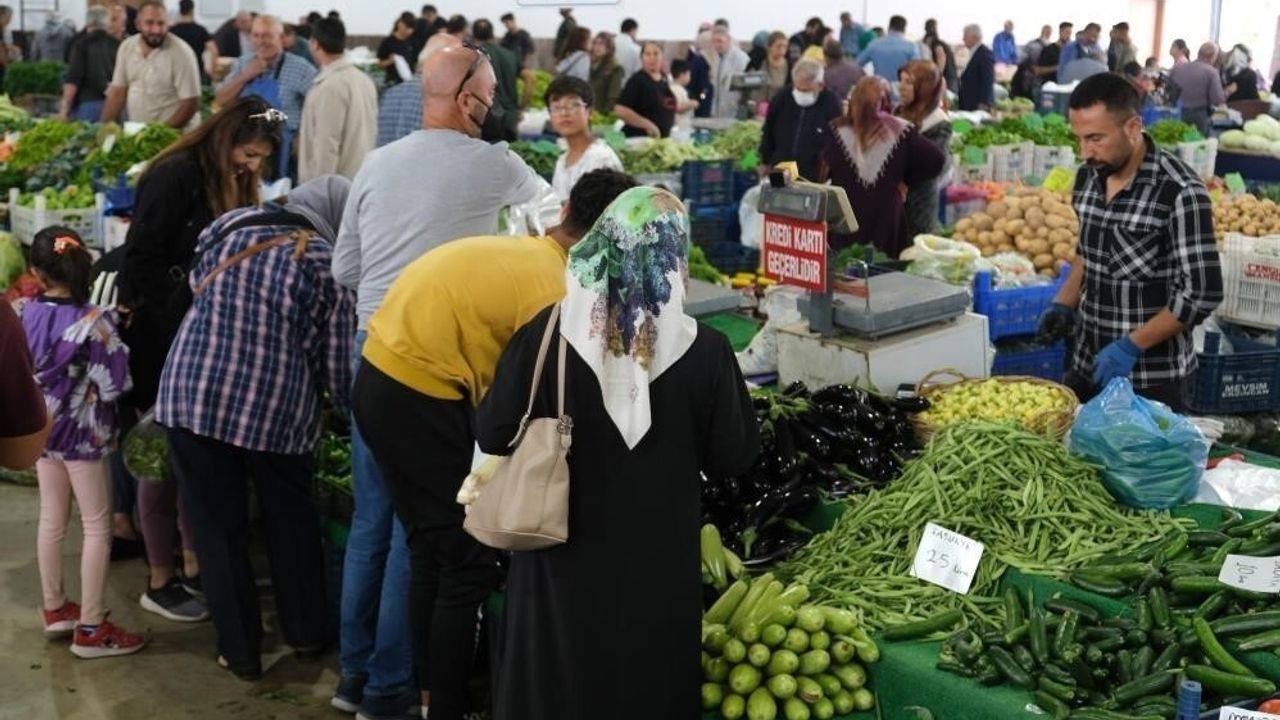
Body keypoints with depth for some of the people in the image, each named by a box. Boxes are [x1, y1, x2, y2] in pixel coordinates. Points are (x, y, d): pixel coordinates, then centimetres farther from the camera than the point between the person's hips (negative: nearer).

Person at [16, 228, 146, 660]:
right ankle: (90, 630, 6)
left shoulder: (22, 312, -5)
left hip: (41, 429, 6)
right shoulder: (92, 322, -22)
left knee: (51, 520, 19)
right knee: (98, 527, 3)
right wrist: (114, 341, -6)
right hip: (81, 434, -6)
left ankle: (54, 609, 32)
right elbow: (114, 384, -21)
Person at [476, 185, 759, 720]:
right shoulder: (704, 350, -15)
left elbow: (493, 436, -6)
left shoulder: (545, 335, -14)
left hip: (563, 560, 1)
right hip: (656, 566, 0)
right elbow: (733, 459, -5)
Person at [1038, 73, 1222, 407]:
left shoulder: (1179, 192, -19)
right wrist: (1064, 304, 3)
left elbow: (1201, 294, -18)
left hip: (1150, 377, -6)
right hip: (1086, 364, 6)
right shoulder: (1088, 177, 1)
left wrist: (1131, 346, -19)